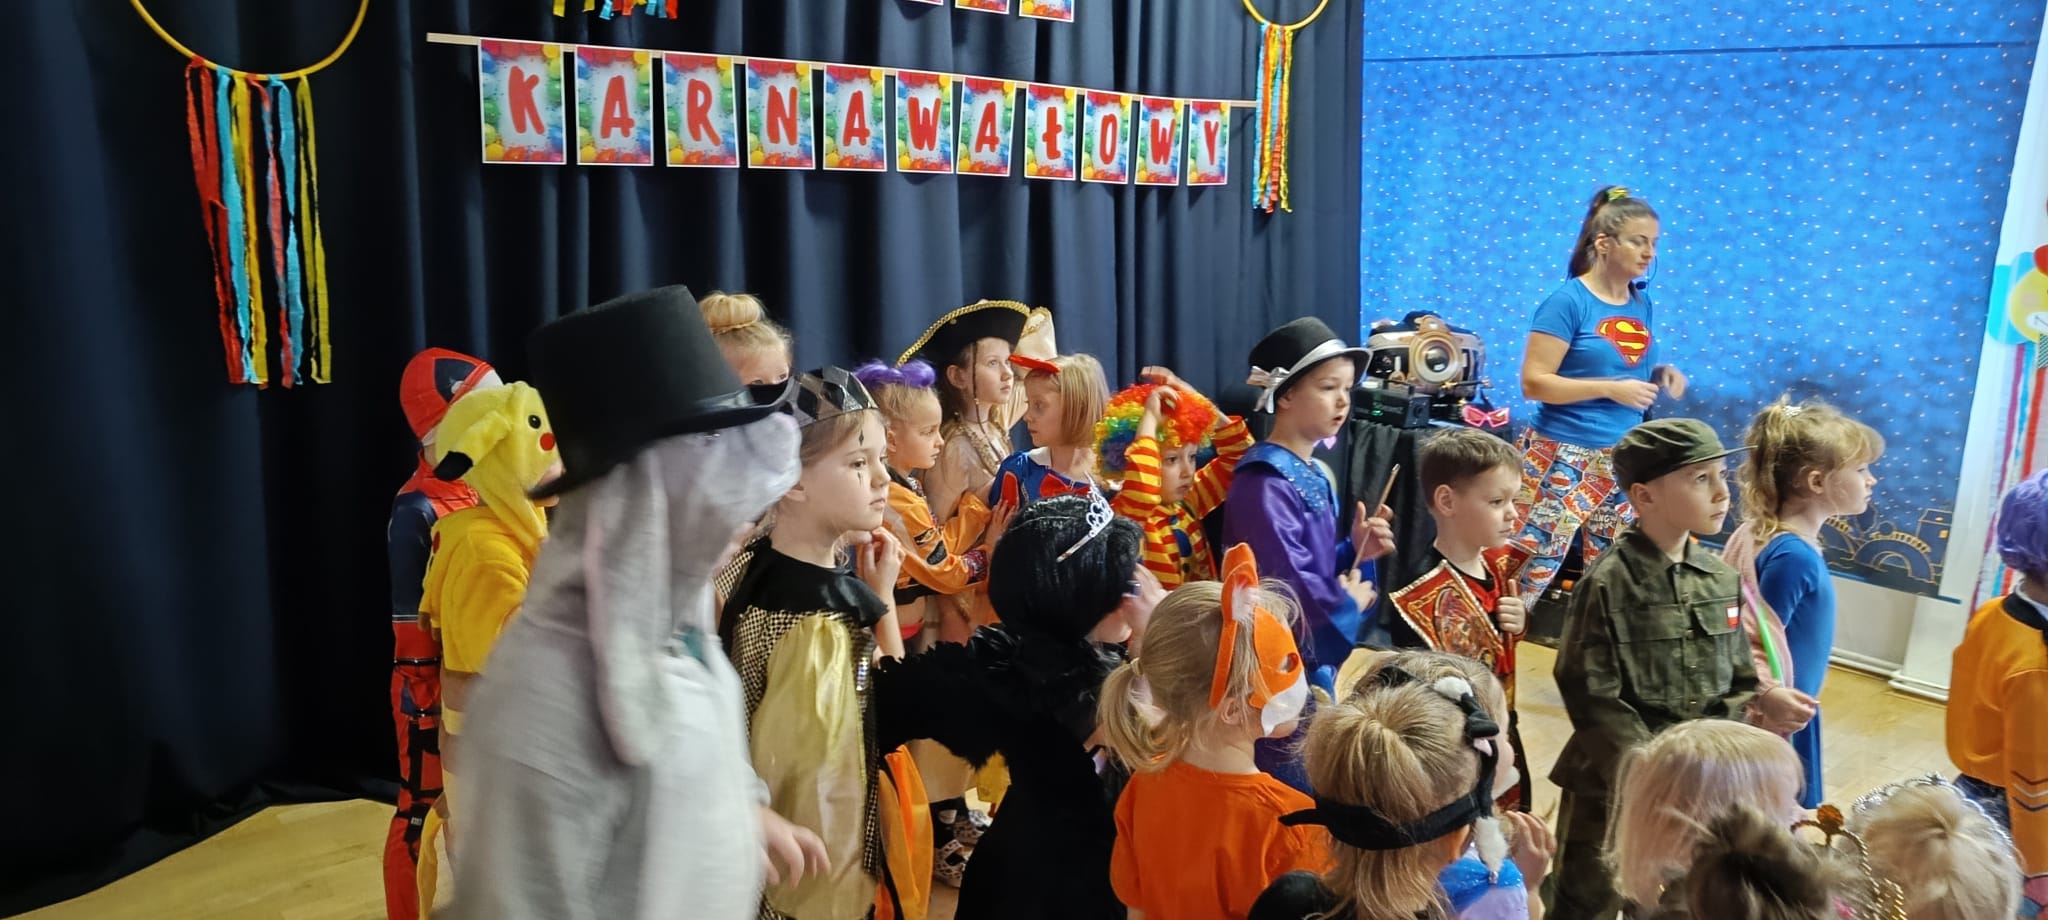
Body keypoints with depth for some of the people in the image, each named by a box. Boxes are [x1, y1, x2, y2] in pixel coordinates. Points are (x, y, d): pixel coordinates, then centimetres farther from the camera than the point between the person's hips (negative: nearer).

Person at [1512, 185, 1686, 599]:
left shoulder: (1642, 305, 10)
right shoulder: (1568, 301, -11)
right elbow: (1534, 382, -15)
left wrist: (1660, 375, 0)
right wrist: (1611, 389, -19)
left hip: (1623, 460, 7)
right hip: (1563, 457, -7)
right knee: (1531, 570, -6)